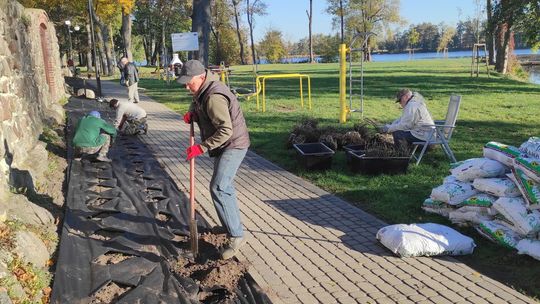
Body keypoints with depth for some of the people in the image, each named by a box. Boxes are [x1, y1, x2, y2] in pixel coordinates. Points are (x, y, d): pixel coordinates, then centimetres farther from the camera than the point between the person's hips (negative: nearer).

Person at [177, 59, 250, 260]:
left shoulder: (213, 97, -27)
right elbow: (197, 102, 26)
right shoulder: (203, 90, 6)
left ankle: (236, 236, -13)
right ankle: (233, 224, 37)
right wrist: (192, 112, 3)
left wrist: (202, 147, -30)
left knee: (218, 188, -18)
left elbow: (225, 130, -31)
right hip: (224, 146, 11)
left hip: (233, 145, -11)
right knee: (224, 187, 20)